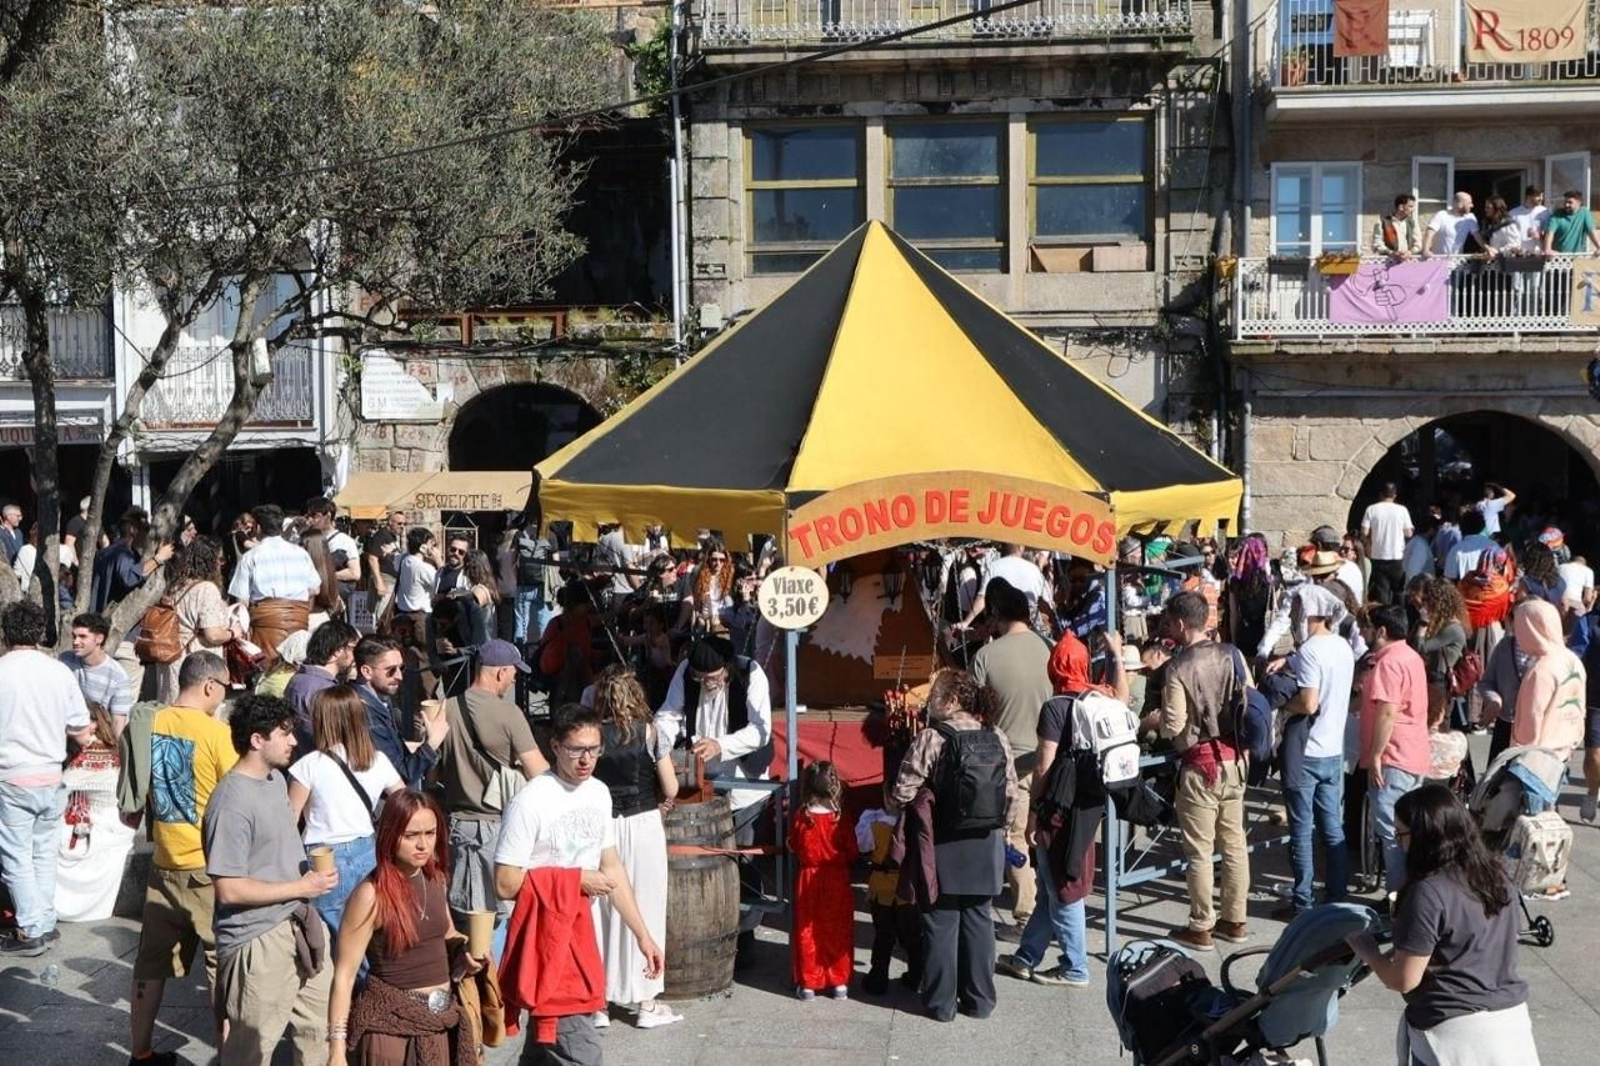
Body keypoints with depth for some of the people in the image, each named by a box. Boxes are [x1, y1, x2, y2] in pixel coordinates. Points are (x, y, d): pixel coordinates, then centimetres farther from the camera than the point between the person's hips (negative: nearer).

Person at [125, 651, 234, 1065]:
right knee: (221, 963, 5)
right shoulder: (217, 733, -16)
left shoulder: (147, 725, 1)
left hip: (164, 860, 5)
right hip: (208, 864, -5)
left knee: (153, 960, 15)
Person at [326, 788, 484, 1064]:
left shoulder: (434, 878, 0)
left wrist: (463, 949, -2)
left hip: (442, 1018, 6)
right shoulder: (372, 895, -18)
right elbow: (344, 976, -16)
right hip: (391, 1024, -6)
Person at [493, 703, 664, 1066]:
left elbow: (611, 867, 12)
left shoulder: (600, 793, 4)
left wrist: (643, 934, 10)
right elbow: (506, 884, -18)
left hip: (580, 927, 7)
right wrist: (579, 880, -15)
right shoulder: (530, 802, -19)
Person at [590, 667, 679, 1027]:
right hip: (643, 825, -2)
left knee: (599, 910, 10)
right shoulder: (649, 731, -6)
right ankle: (645, 1002, 14)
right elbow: (670, 789, -5)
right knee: (644, 910, 7)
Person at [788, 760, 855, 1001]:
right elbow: (851, 854, -5)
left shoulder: (800, 819, -10)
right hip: (837, 882, 0)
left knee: (807, 932, 10)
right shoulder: (841, 820, -13)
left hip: (808, 881, 1)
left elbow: (793, 848, 3)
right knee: (837, 933, 10)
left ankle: (808, 983, 14)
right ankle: (839, 983, 15)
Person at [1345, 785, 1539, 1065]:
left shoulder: (1429, 893, -20)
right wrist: (1404, 947, 19)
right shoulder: (1494, 874, 3)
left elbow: (1404, 980, -15)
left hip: (1456, 1033, -7)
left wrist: (1367, 951, 2)